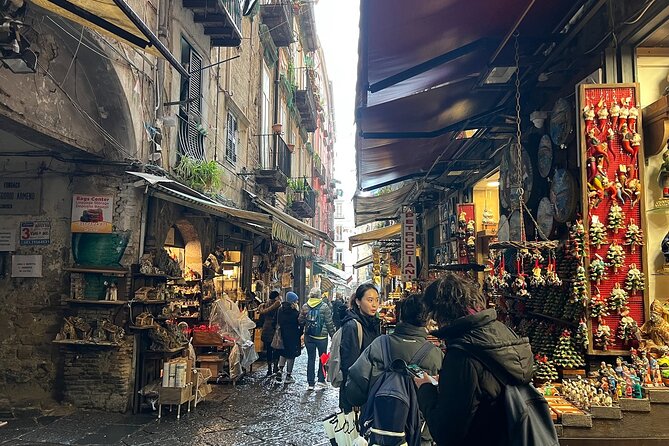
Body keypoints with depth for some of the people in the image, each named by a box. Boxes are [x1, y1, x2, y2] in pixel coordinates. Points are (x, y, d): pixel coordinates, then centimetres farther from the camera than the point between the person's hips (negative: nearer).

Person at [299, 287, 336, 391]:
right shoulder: (324, 306, -10)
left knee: (311, 358, 9)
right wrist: (333, 335, 1)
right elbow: (329, 323, -7)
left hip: (309, 336, 2)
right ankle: (321, 380, 11)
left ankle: (310, 383, 11)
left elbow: (301, 321, 3)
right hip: (321, 336, -2)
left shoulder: (305, 306, -2)